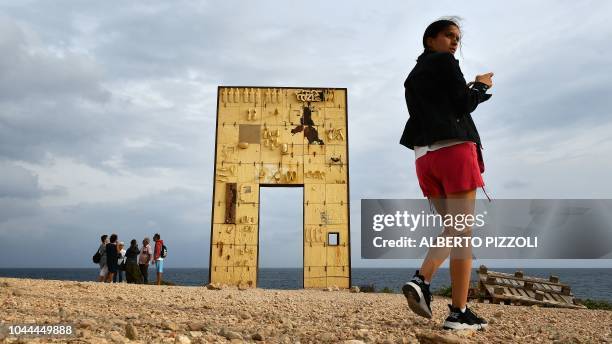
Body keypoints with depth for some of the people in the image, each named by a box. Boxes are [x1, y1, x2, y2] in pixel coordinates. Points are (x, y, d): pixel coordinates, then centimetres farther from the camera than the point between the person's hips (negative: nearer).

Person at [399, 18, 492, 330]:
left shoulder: (412, 77, 25)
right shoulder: (445, 63, 3)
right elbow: (464, 104, -5)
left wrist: (469, 89, 25)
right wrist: (481, 86, 14)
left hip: (425, 156, 8)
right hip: (454, 149, -7)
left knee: (453, 228, 15)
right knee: (462, 232, -6)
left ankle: (421, 280, -5)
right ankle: (459, 312, -5)